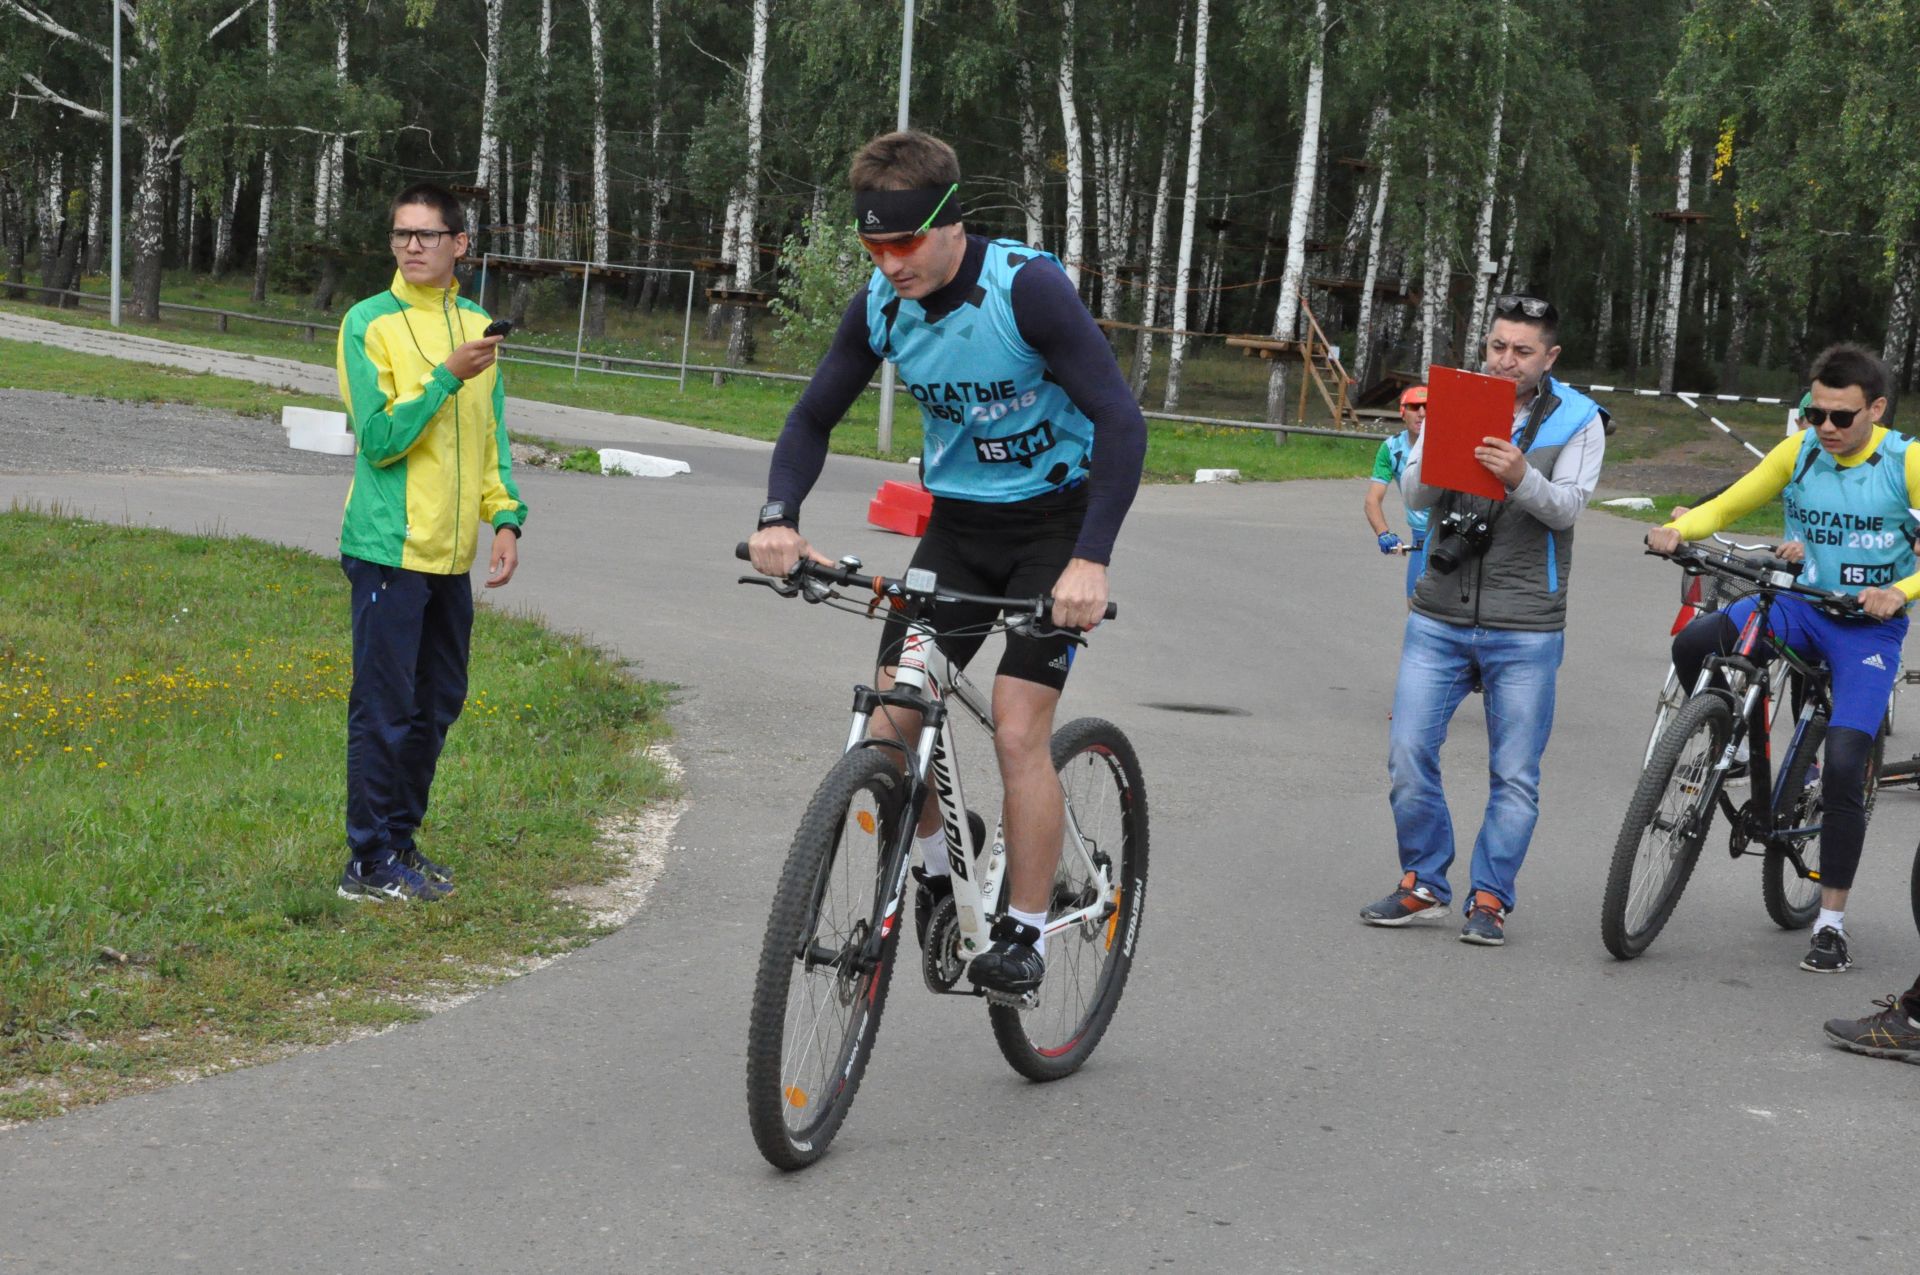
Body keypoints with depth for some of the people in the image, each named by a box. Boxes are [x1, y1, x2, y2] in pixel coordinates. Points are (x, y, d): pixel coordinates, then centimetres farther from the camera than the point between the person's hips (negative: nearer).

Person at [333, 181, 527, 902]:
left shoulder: (476, 327, 11)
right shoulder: (369, 324, -6)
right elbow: (380, 440, -13)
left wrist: (505, 518, 5)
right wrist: (447, 377, -20)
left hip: (452, 555, 6)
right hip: (390, 548, -6)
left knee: (436, 706, 13)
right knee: (384, 708, -4)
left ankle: (401, 841, 25)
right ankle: (370, 863, 3)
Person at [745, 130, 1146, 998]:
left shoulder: (1028, 287, -24)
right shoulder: (880, 305, -8)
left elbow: (1121, 421, -27)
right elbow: (813, 418, 2)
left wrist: (1091, 558, -38)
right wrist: (779, 519, -17)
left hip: (1053, 520, -5)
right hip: (957, 521, 5)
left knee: (1018, 730, -14)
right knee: (893, 716, -8)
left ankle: (1024, 934, 0)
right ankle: (935, 869, 18)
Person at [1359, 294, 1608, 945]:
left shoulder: (1578, 420, 0)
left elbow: (1567, 507, -12)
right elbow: (1414, 494, -1)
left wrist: (1521, 477, -32)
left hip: (1524, 631, -2)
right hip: (1439, 619, 2)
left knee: (1515, 775, 2)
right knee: (1409, 754, -1)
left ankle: (1489, 900, 13)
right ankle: (1423, 885, 13)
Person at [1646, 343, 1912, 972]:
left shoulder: (1904, 464, -10)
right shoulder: (1799, 451, -2)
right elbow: (1726, 505, 3)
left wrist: (1898, 591, -29)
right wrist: (1677, 529, -17)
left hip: (1869, 627, -3)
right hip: (1801, 606, 3)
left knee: (1843, 766, -15)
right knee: (1692, 643, -26)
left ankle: (1831, 925, -3)